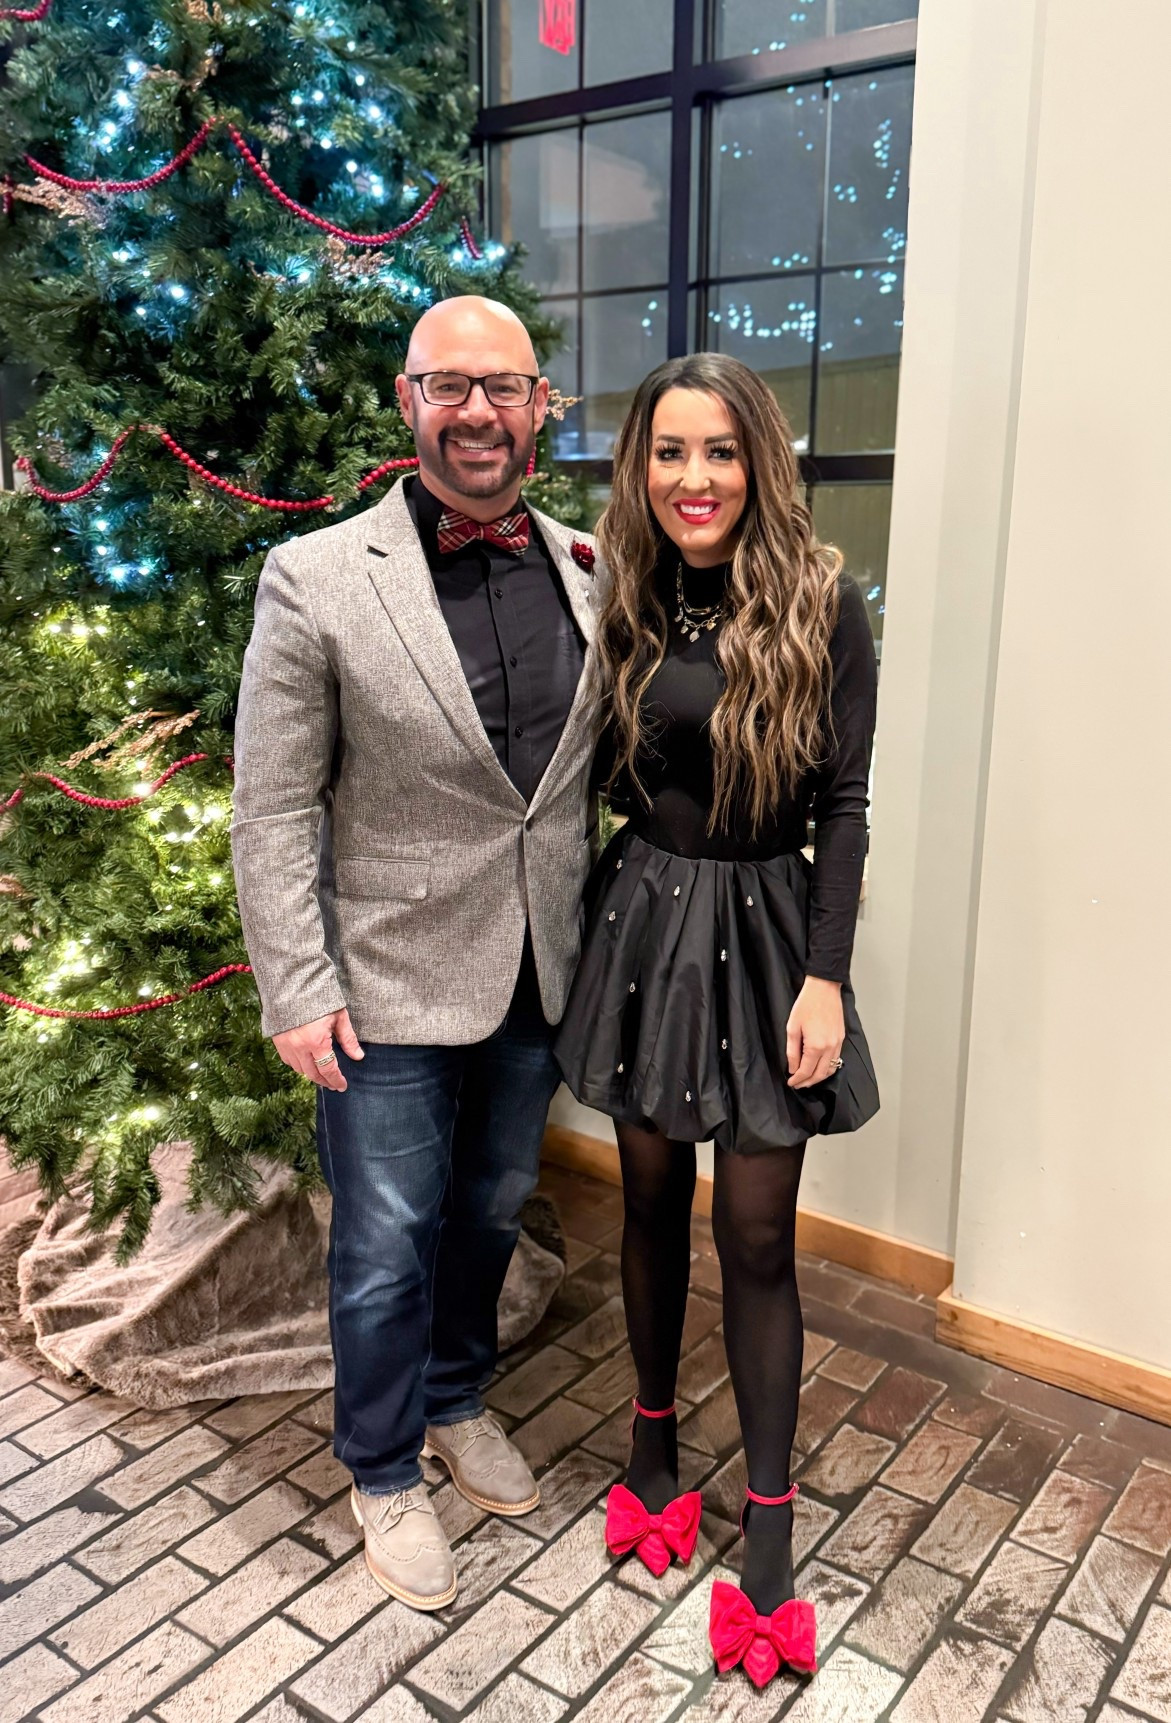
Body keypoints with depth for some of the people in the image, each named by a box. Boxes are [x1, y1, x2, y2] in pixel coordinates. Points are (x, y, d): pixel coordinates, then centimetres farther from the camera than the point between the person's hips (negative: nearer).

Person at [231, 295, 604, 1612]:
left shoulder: (586, 570, 0)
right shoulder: (316, 580, -12)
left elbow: (607, 763, 8)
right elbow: (271, 811, -10)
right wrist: (299, 990, -12)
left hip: (536, 972, 5)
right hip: (390, 985, -4)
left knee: (492, 1211, 23)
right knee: (387, 1247, 10)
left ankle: (458, 1402, 49)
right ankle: (386, 1474, 37)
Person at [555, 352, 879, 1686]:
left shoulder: (821, 603, -7)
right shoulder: (623, 602, 3)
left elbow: (843, 803, -7)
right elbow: (600, 779, 5)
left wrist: (827, 979, -12)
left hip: (766, 930, -3)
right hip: (644, 919, 3)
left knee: (757, 1237, 3)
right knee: (652, 1203, 16)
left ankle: (769, 1530, 20)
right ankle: (654, 1439, 38)